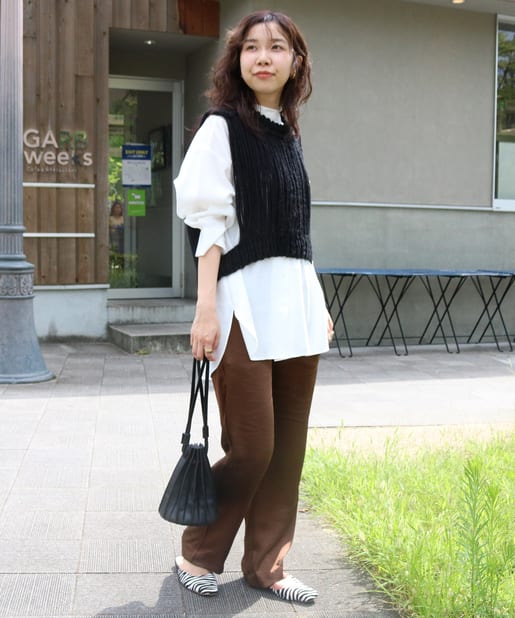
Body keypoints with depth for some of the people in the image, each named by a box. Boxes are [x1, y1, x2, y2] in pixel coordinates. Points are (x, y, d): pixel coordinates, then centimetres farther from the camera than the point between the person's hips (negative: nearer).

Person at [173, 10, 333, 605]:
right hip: (245, 300, -6)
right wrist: (205, 308, -16)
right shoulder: (222, 127, -2)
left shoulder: (288, 134, 16)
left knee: (288, 448, 7)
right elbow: (211, 224, -8)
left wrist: (316, 303, 17)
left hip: (296, 302, 7)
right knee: (252, 448, -3)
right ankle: (198, 552, 19)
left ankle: (266, 565, 21)